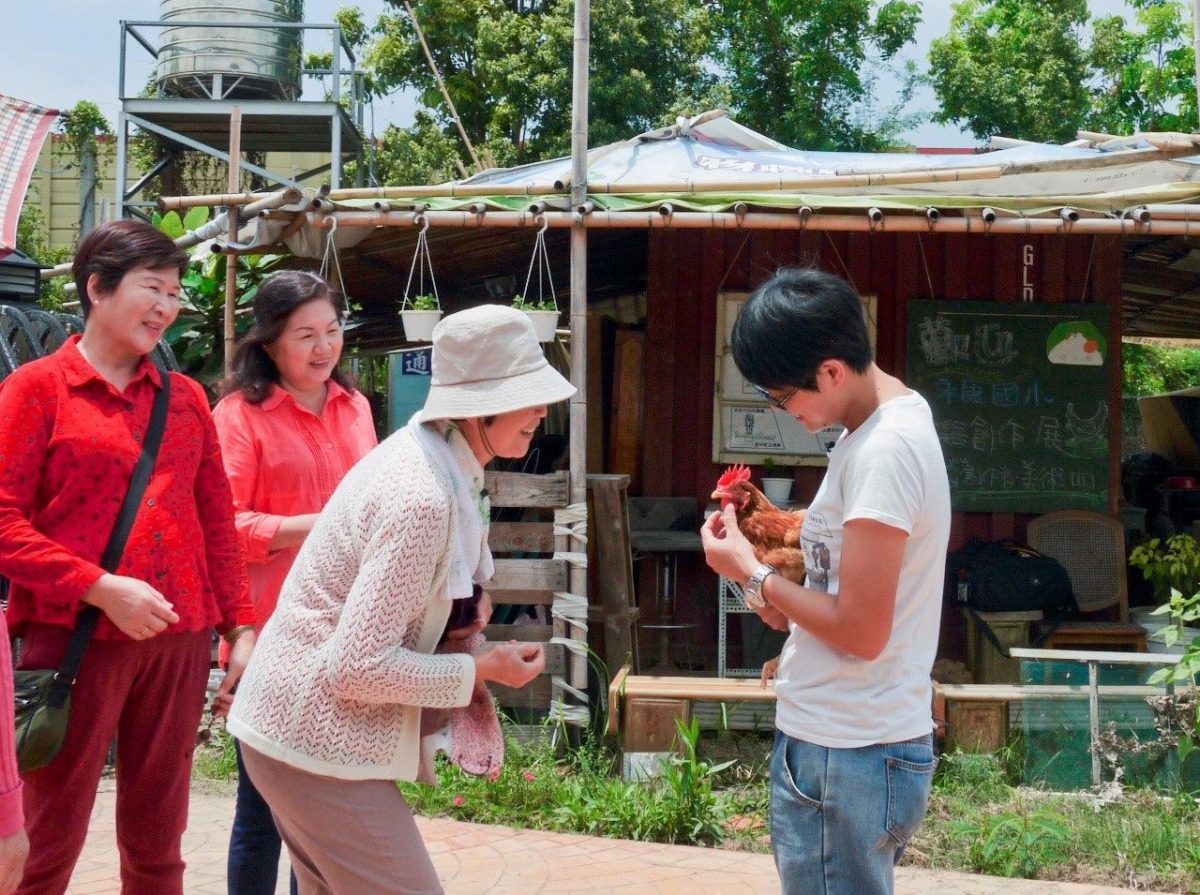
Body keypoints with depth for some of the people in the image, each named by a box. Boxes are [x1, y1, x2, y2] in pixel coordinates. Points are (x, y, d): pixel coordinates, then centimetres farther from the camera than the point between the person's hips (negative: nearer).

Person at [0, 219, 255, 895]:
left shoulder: (185, 397, 12)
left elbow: (217, 522, 14)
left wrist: (242, 629, 7)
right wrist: (101, 589, -17)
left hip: (178, 641, 4)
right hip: (75, 637, -4)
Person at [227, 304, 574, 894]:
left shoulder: (428, 453, 6)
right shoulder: (422, 498, -25)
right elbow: (358, 666, -25)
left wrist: (467, 610, 3)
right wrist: (483, 669, -14)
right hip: (316, 740, -10)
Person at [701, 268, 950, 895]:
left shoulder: (884, 452, -21)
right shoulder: (895, 417, 10)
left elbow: (861, 631, -23)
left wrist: (752, 573, -11)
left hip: (845, 756, -10)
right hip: (848, 737, 10)